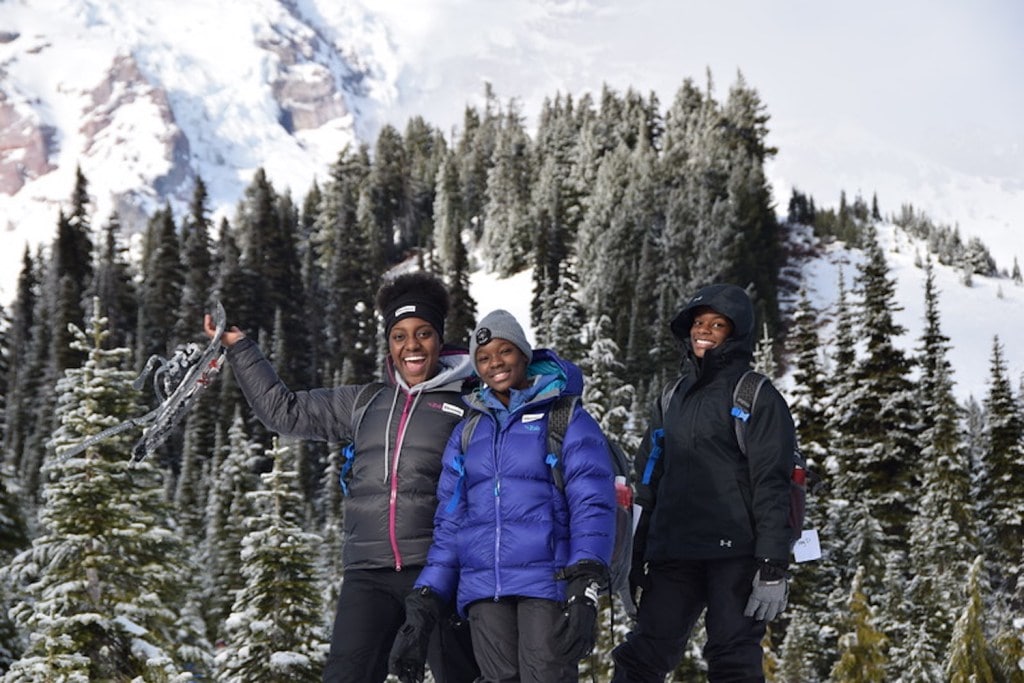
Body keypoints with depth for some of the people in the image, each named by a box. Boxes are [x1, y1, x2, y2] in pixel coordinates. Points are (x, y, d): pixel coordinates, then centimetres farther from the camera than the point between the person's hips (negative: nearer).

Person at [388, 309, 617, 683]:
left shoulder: (567, 419, 4)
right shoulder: (466, 433, 18)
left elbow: (593, 503, -6)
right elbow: (450, 522, 17)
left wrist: (584, 584, -21)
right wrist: (423, 605, 9)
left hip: (547, 581, -4)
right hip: (483, 588, 4)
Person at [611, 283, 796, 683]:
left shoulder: (757, 398, 0)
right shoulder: (672, 399, 18)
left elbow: (771, 487, -8)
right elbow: (649, 487, 21)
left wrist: (773, 567, -15)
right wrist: (638, 558, 16)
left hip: (734, 555, -5)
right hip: (673, 556, 6)